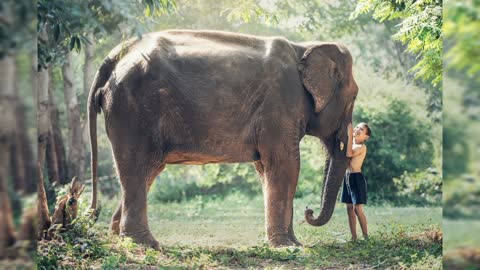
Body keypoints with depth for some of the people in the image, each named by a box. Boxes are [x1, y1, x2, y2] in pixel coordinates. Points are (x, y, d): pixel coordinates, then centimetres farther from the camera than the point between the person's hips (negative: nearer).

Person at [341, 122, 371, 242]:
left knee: (358, 209, -10)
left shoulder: (362, 147, -10)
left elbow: (349, 153, -25)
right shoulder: (350, 144, 14)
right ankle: (353, 237, 11)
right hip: (347, 177, 8)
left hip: (357, 178, -8)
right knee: (350, 208, 7)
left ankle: (366, 236, -2)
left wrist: (349, 135, -25)